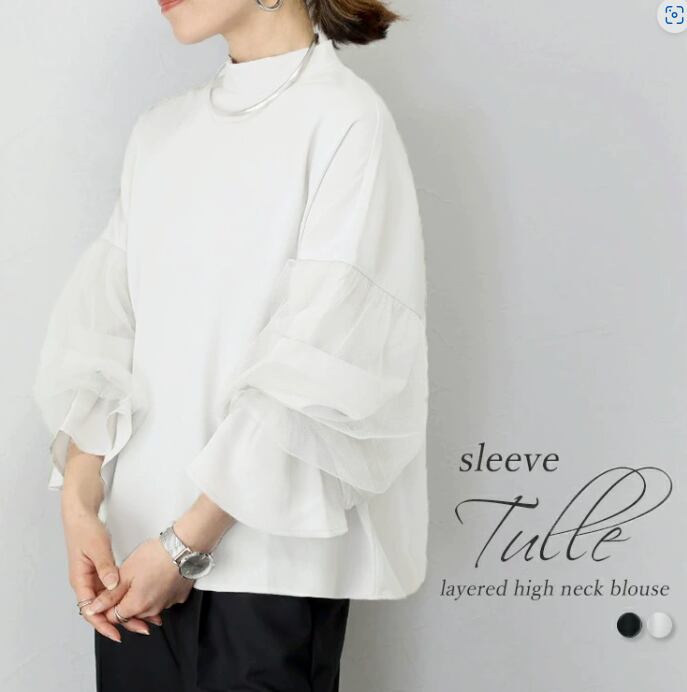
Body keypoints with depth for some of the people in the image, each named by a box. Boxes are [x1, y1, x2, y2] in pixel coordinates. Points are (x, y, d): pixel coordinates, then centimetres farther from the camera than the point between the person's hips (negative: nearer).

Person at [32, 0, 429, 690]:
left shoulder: (347, 120, -8)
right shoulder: (160, 130, 11)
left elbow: (319, 368, -13)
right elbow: (101, 324, 7)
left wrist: (188, 542, -13)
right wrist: (79, 507, -5)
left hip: (270, 555, -5)